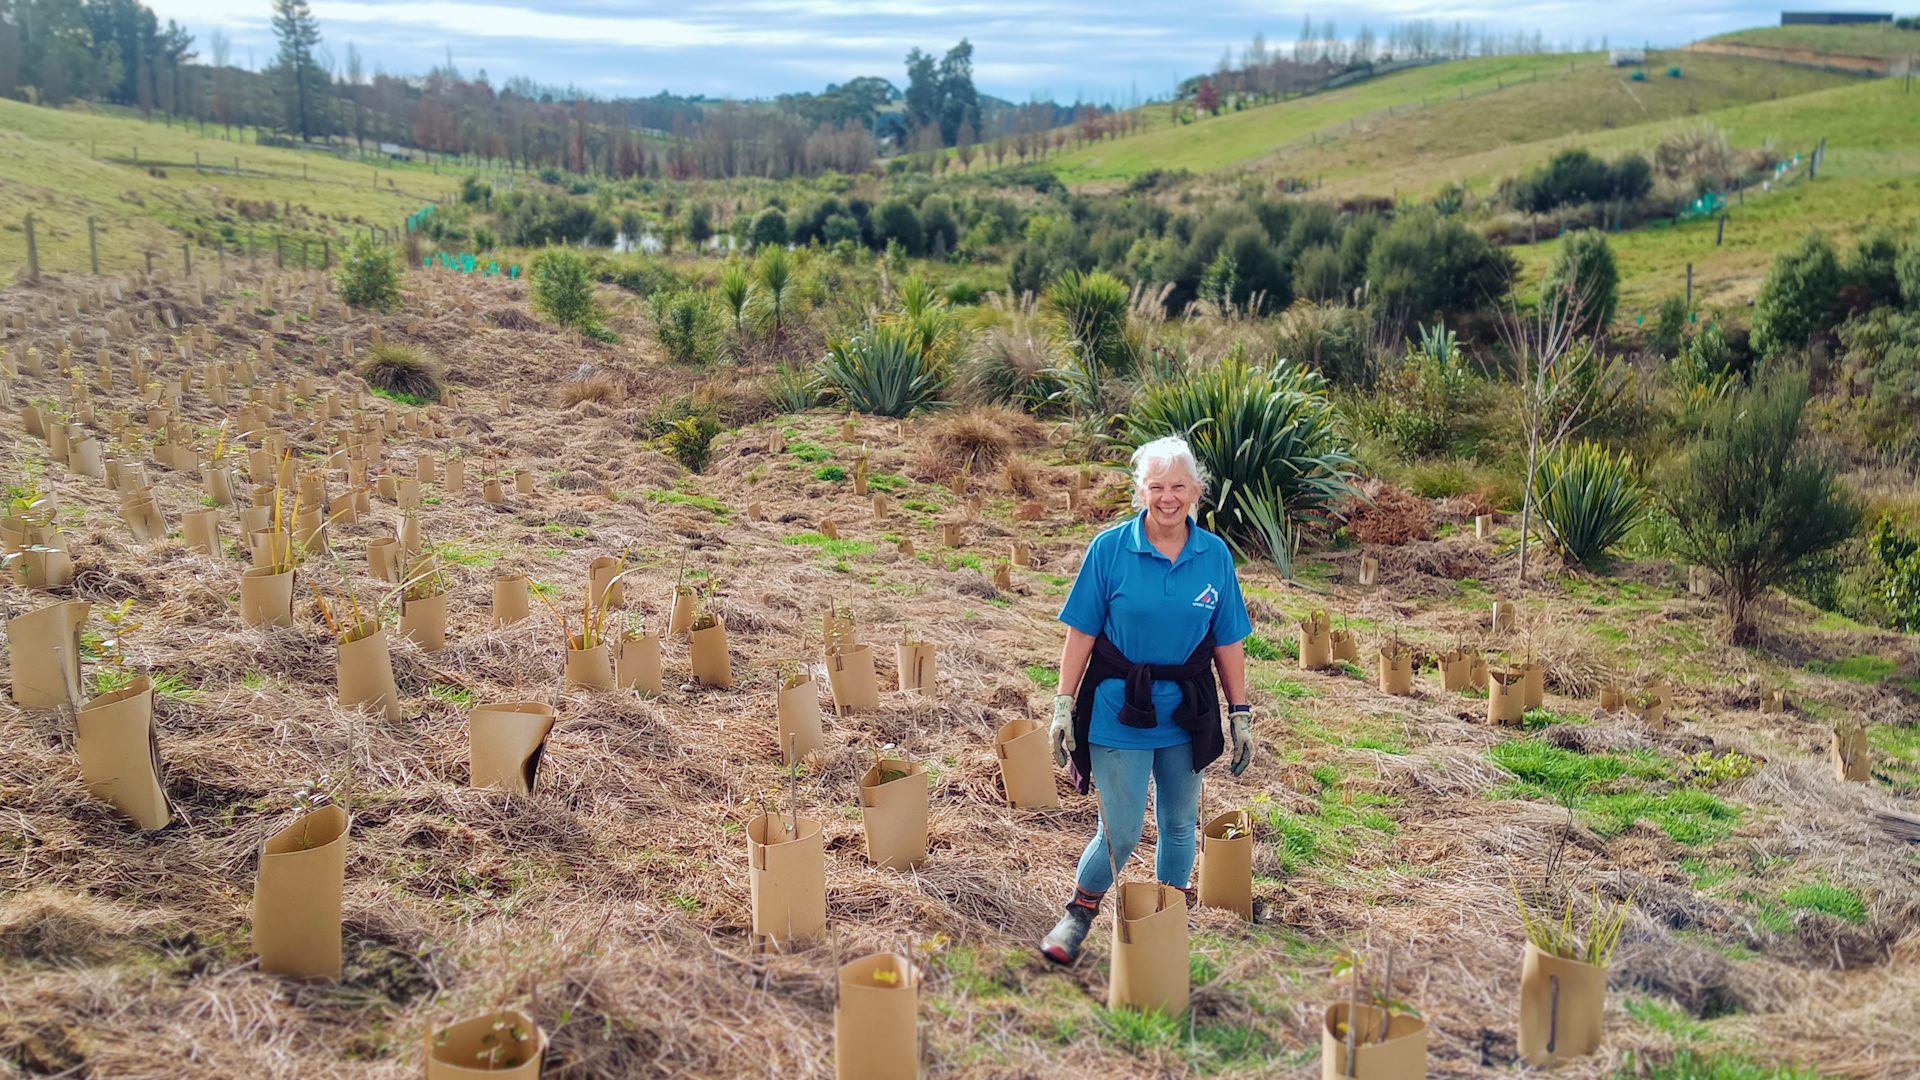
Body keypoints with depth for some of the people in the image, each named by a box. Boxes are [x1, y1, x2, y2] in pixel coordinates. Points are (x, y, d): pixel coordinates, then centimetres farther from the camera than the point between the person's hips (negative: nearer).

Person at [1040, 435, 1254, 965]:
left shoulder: (1215, 555, -2)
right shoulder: (1110, 548, -9)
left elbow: (1228, 642, 4)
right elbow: (1081, 632, -6)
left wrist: (1240, 714, 6)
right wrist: (1064, 704, -7)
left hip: (1186, 715, 3)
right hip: (1118, 711, -3)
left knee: (1179, 826, 15)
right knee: (1122, 832, -1)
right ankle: (1079, 912, 25)